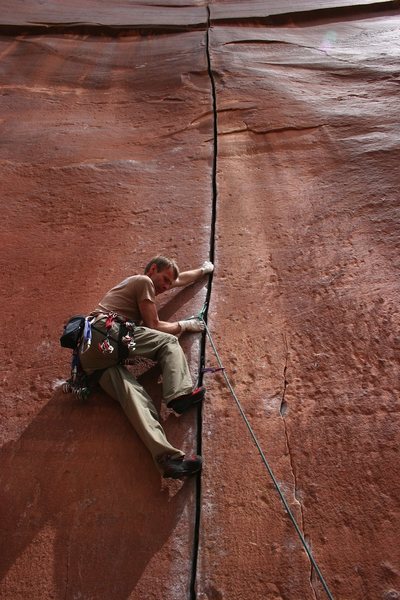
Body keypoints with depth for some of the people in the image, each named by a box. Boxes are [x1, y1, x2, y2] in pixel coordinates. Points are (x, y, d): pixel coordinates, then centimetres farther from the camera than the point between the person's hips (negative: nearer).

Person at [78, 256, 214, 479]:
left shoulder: (138, 283, 37)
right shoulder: (144, 281, 8)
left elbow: (180, 279, 50)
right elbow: (152, 325, 3)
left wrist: (204, 270, 60)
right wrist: (184, 325, 17)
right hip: (108, 334, -8)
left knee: (133, 394, -14)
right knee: (169, 341, -2)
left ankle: (166, 456, -30)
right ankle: (180, 394, -22)